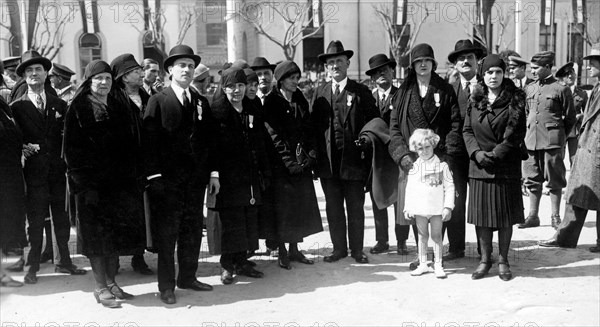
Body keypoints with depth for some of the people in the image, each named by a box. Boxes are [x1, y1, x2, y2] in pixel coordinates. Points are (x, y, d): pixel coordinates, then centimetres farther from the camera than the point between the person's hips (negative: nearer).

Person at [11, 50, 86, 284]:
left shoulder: (59, 105, 11)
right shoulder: (16, 107, 3)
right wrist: (23, 149, -14)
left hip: (58, 170, 3)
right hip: (34, 171, -3)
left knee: (62, 218, 9)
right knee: (35, 221, 1)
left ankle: (64, 262, 20)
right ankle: (33, 267, 12)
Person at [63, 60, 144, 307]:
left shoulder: (119, 107, 12)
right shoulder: (78, 109, -4)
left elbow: (130, 144, 14)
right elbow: (71, 148, -8)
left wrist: (129, 172, 3)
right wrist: (84, 182, -15)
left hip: (120, 181, 5)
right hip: (92, 182, -5)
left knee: (116, 232, 9)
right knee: (97, 234, 1)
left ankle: (111, 283, 21)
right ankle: (100, 287, 9)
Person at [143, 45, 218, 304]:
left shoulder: (201, 102, 12)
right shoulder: (158, 101, -2)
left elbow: (209, 139, 12)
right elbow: (150, 140, -7)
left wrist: (213, 172, 7)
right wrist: (153, 175, -13)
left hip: (196, 177, 5)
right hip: (167, 178, -5)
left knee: (193, 230, 11)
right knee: (167, 232, 1)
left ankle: (187, 277, 24)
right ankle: (166, 285, 11)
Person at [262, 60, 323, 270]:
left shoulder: (300, 100, 13)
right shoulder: (272, 102, -5)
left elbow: (309, 129, 10)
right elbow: (274, 135, -10)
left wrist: (311, 154, -5)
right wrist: (289, 162, -15)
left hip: (302, 163, 6)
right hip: (281, 165, -5)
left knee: (301, 205, 8)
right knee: (282, 207, -2)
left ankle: (294, 249, 19)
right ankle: (282, 252, 10)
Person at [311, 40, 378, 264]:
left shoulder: (361, 92, 1)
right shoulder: (319, 93, 9)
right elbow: (313, 125, 7)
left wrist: (367, 149, -9)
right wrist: (315, 157, 1)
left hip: (354, 160, -2)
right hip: (327, 162, 3)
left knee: (355, 208, 7)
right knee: (333, 208, 10)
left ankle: (356, 249, 21)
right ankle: (339, 248, 23)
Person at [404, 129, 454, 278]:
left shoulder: (441, 165, -1)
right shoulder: (414, 168, 5)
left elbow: (449, 187, -3)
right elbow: (409, 189, 8)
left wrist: (448, 206, -10)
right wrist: (408, 208, 5)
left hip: (437, 208, -2)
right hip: (419, 208, 2)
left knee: (436, 235, 4)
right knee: (422, 236, 10)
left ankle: (438, 264, 14)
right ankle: (422, 264, 19)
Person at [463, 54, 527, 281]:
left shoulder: (515, 100, -1)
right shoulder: (475, 100, 7)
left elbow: (516, 133, -7)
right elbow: (467, 130, 6)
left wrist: (496, 154, -15)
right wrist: (476, 153, -11)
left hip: (507, 166, -2)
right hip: (479, 166, 2)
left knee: (505, 215, 4)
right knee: (481, 214, 5)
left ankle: (503, 261, 17)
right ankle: (485, 260, 18)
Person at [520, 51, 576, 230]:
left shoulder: (561, 89, -4)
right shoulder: (529, 88, 11)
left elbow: (570, 118, 2)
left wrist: (559, 136, 4)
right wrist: (529, 133, 13)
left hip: (552, 142, -5)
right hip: (531, 141, 5)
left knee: (554, 181, 2)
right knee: (532, 180, 9)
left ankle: (556, 217, 12)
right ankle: (533, 216, 18)